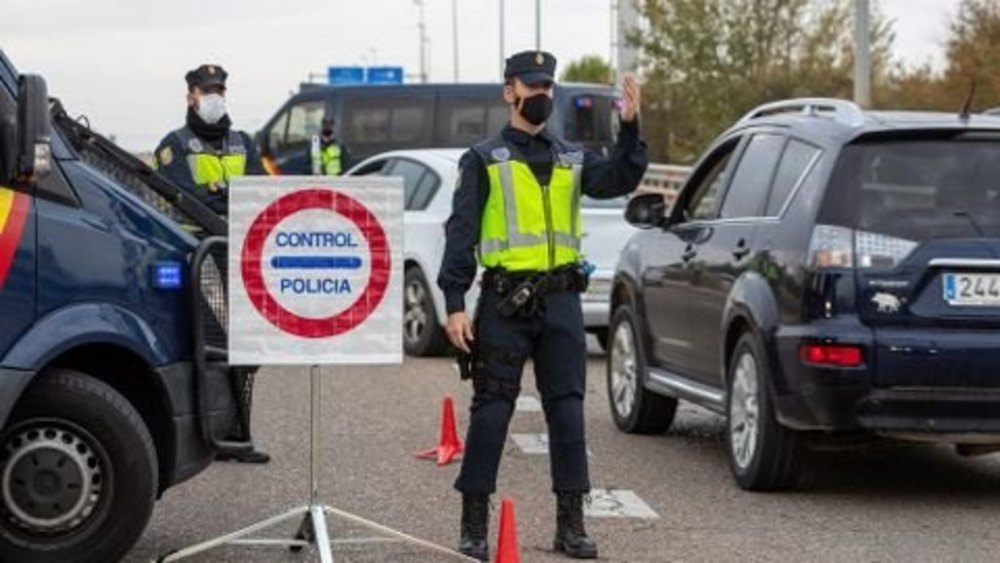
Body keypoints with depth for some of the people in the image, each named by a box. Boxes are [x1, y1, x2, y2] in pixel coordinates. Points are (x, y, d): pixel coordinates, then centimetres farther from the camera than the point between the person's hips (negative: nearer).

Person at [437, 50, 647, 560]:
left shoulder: (571, 159, 15)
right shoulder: (484, 160, 4)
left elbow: (618, 180, -3)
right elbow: (461, 234, -1)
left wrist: (629, 127, -17)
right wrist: (455, 304, -9)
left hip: (561, 301, 3)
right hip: (505, 303, -3)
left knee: (568, 411, 3)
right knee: (491, 413, 0)